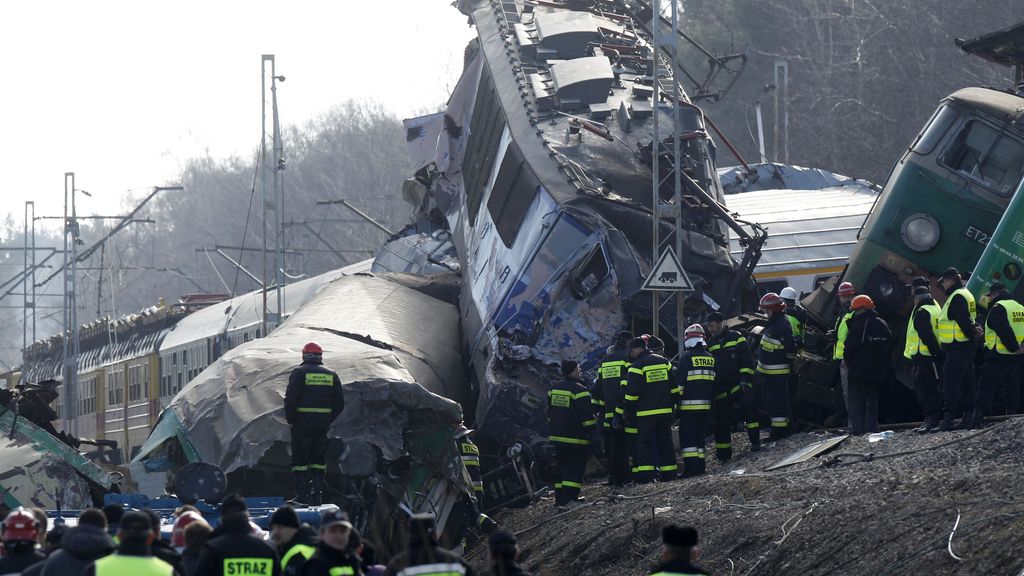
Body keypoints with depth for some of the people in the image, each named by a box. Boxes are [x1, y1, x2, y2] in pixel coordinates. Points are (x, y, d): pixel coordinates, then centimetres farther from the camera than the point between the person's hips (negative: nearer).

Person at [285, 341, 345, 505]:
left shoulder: (299, 373, -6)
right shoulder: (331, 375, 8)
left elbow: (290, 399, -12)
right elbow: (340, 403, 8)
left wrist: (290, 420, -1)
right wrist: (328, 420, 15)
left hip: (302, 424, -4)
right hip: (322, 426, 4)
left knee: (300, 460, 1)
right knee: (319, 460, 12)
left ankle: (301, 495, -5)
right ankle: (317, 495, 11)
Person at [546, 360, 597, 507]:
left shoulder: (554, 388, 9)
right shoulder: (579, 390, -15)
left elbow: (549, 414, 19)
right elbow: (587, 417, -16)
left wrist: (552, 433, 27)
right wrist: (592, 433, -8)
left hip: (557, 437, 7)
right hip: (576, 439, -7)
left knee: (561, 468, 14)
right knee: (574, 470, -5)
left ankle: (559, 498, 15)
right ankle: (569, 498, -12)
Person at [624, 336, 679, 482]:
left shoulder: (637, 366, -10)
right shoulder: (664, 362, 9)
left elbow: (631, 394, -10)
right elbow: (675, 388, 13)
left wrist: (629, 414, -2)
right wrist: (673, 406, 20)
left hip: (645, 412, -5)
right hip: (665, 411, 5)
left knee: (645, 443, -2)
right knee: (665, 442, 12)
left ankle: (646, 474, -9)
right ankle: (669, 472, 12)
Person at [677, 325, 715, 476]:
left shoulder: (687, 357, -8)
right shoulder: (710, 357, 9)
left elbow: (680, 382, -9)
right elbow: (714, 381, 14)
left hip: (688, 405, -5)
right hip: (705, 405, 5)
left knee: (687, 437, -3)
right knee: (700, 435, 14)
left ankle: (691, 467, -11)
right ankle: (700, 466, 12)